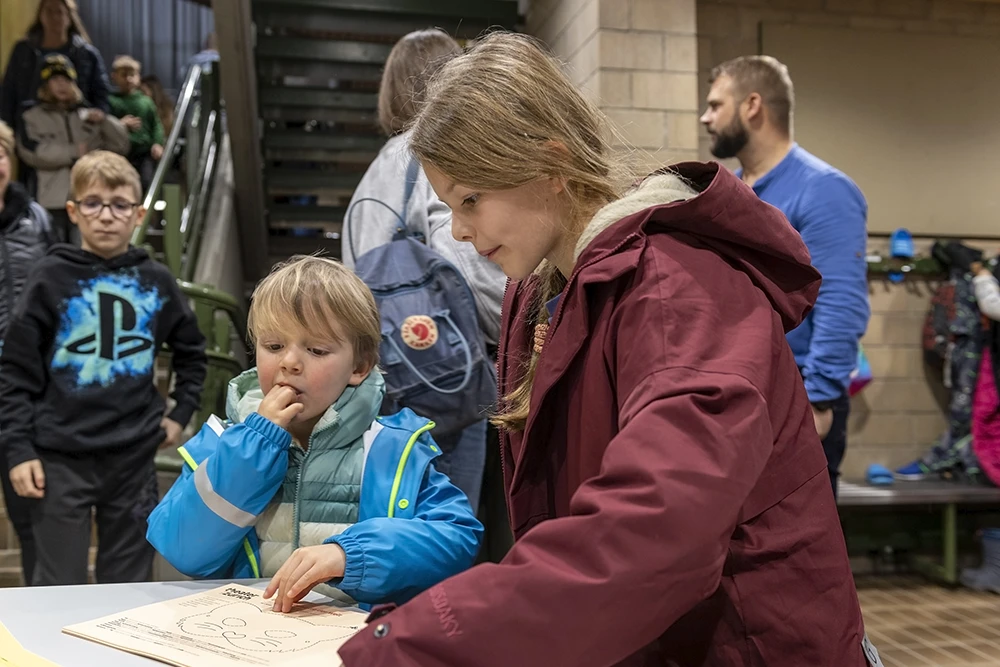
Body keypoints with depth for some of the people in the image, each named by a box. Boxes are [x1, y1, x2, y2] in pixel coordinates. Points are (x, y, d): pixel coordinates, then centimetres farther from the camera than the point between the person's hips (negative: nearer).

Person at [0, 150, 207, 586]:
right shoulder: (51, 278, -3)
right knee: (59, 588, 3)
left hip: (135, 456, 3)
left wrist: (181, 413, 11)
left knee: (130, 586, 12)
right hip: (61, 457, -2)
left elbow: (191, 351, 19)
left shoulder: (156, 281, 5)